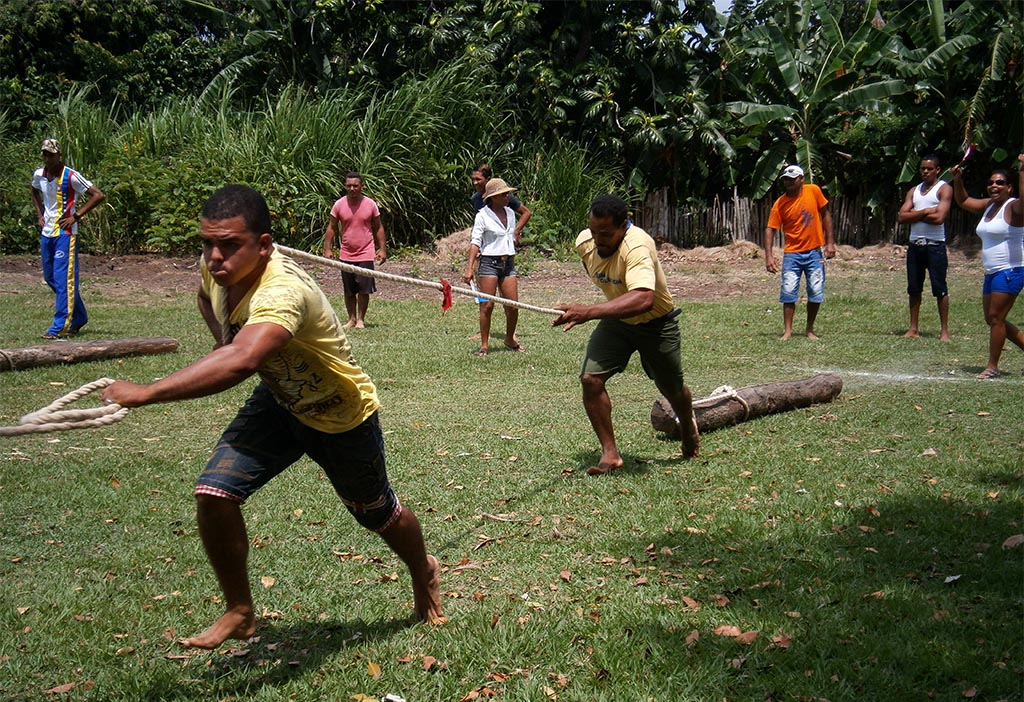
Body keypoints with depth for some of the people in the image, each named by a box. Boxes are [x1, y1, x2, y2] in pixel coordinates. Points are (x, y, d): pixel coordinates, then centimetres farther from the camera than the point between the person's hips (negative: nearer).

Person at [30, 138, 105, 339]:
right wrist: (39, 214, 15)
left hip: (65, 233, -8)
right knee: (50, 277, 13)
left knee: (63, 279, -10)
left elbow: (99, 195, -14)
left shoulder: (71, 176, -13)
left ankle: (60, 327, -10)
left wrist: (76, 216, -14)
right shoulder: (38, 175, 6)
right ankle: (79, 317, 26)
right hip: (46, 232, 8)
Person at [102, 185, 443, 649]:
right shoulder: (216, 267, -17)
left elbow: (239, 363, -62)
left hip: (342, 418, -6)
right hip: (278, 402, 6)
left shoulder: (282, 291, -43)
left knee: (378, 515, 17)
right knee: (214, 493, -13)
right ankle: (239, 613, 8)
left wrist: (145, 393, -63)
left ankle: (424, 572, 52)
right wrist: (224, 341, -4)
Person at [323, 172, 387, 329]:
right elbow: (332, 228, 6)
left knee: (364, 289, -2)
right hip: (346, 255, 1)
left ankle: (361, 319, 11)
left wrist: (382, 249, 0)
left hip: (366, 255, -1)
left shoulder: (370, 205, -1)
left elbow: (378, 228, 6)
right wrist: (327, 249, -2)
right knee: (349, 291, 8)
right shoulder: (339, 205, 0)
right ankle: (351, 319, 19)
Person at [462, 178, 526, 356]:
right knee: (487, 305, -5)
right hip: (489, 262, -6)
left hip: (508, 263, 6)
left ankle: (510, 340, 23)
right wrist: (469, 268, -18)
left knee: (513, 306, 3)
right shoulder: (483, 216, -6)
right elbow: (475, 241, -11)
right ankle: (484, 344, 3)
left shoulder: (510, 213, 12)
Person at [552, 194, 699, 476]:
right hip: (615, 321, 5)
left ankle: (688, 427, 51)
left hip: (656, 323, -5)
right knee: (590, 379, -16)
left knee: (673, 390, 14)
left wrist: (588, 312, -63)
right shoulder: (584, 241, -16)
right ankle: (610, 453, -3)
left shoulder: (637, 247, -38)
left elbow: (643, 299, -55)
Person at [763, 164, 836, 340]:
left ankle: (810, 329, 17)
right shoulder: (780, 204, -8)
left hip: (815, 251, 1)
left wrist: (830, 242, 0)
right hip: (792, 253, -1)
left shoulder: (813, 191, -5)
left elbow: (825, 215, 4)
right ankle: (787, 330, 4)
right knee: (788, 292, -6)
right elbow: (770, 229, -8)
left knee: (816, 293, 3)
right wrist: (769, 255, -20)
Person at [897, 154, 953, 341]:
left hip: (935, 245, -6)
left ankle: (944, 330, 0)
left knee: (939, 288, -4)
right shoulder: (913, 191, 15)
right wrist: (924, 212, -10)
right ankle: (913, 329, 14)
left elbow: (939, 218, -16)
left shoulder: (944, 189, -2)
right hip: (915, 245, 6)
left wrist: (915, 214, -5)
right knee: (914, 288, 8)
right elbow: (901, 217, 2)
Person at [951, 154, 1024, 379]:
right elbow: (963, 201, 24)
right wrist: (958, 180, 8)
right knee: (993, 319, 12)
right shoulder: (988, 205, 12)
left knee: (996, 317, -7)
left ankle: (992, 367, 1)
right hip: (992, 273, 9)